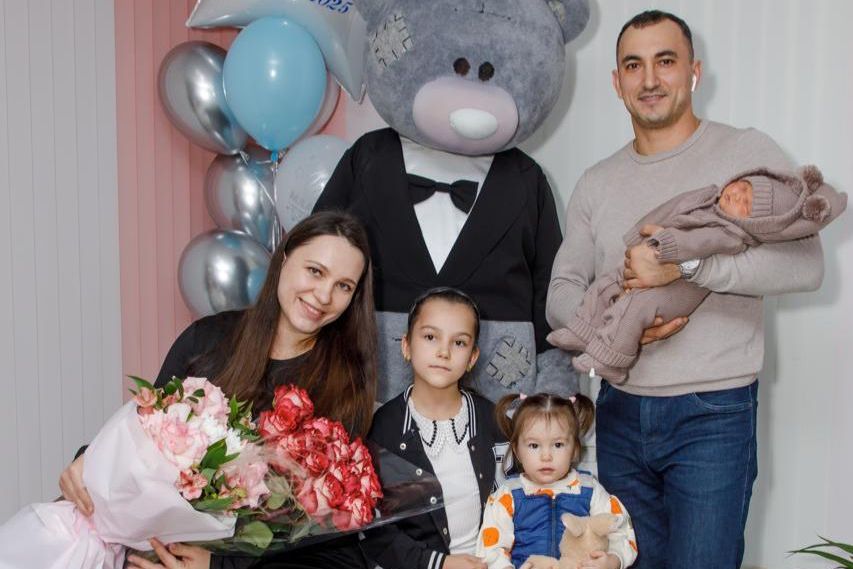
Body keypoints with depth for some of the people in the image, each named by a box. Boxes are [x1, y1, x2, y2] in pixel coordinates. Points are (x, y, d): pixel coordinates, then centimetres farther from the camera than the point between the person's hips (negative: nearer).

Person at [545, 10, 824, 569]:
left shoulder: (747, 153, -3)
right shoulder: (597, 183, 10)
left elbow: (805, 263, -15)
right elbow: (561, 293, 7)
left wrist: (687, 263, -25)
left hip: (713, 416, -4)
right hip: (620, 412, 4)